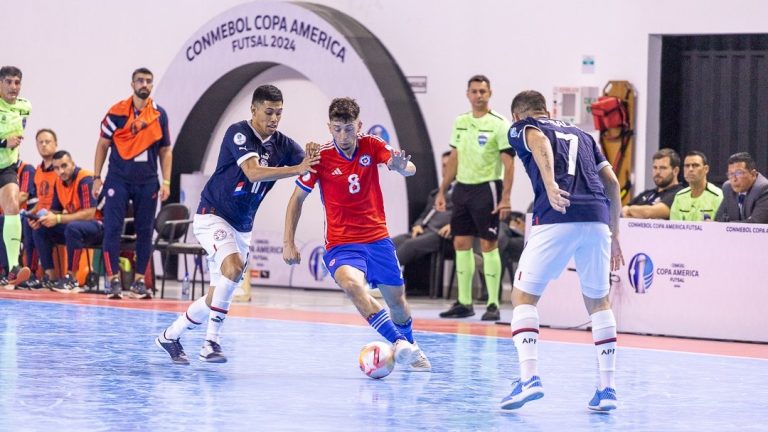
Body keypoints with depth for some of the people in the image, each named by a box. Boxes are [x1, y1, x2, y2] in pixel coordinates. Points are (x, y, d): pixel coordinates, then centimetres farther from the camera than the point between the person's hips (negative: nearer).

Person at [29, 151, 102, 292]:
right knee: (40, 230, -4)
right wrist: (41, 218, -12)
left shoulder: (85, 179, -20)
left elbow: (89, 213, -26)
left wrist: (58, 219, -28)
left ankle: (71, 279, -30)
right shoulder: (59, 183, 4)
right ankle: (50, 277, -7)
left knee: (72, 228, -38)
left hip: (99, 227, -8)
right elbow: (55, 210, 11)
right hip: (76, 224, 8)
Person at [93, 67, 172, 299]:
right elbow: (103, 144, 4)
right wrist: (97, 177, -1)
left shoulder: (160, 115, 5)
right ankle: (114, 279, -4)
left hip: (147, 182, 2)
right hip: (118, 179, -2)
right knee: (112, 228, -7)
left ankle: (139, 281, 11)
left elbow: (165, 151, 10)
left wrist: (166, 181, 2)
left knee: (145, 231, 4)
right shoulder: (117, 112, -1)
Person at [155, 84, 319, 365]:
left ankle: (170, 336, 27)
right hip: (212, 216, -7)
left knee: (217, 298, 8)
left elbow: (312, 169, -12)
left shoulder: (281, 144, -1)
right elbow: (253, 172, -33)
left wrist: (313, 159, -36)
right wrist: (297, 169, -43)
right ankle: (212, 342, -24)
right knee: (234, 267, -31)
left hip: (241, 226, 7)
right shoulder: (239, 133, -18)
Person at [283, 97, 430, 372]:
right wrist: (288, 243, -4)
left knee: (396, 299, 9)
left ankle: (410, 347, 39)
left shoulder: (371, 146, -3)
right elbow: (297, 198, 1)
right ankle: (398, 344, -38)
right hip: (341, 243, -3)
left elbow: (410, 169, -16)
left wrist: (401, 166, -41)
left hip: (378, 238, 3)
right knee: (352, 283, -33)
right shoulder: (321, 158, -7)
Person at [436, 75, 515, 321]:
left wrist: (506, 197, -19)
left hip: (487, 188, -6)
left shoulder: (499, 124, -8)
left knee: (488, 245, -5)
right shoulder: (460, 122, 11)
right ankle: (464, 303, 14)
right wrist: (442, 191, 13)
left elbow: (509, 163, -11)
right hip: (462, 188, 6)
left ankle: (493, 305, -1)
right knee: (461, 244, 6)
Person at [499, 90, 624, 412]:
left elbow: (539, 142, -9)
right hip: (597, 218, 4)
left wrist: (550, 185, -26)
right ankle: (608, 388, 14)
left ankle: (529, 377, -10)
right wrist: (614, 236, 29)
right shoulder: (580, 134, 31)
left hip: (555, 218, -4)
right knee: (598, 302, 19)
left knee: (524, 296, 7)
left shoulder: (521, 128, 17)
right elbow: (613, 184, 24)